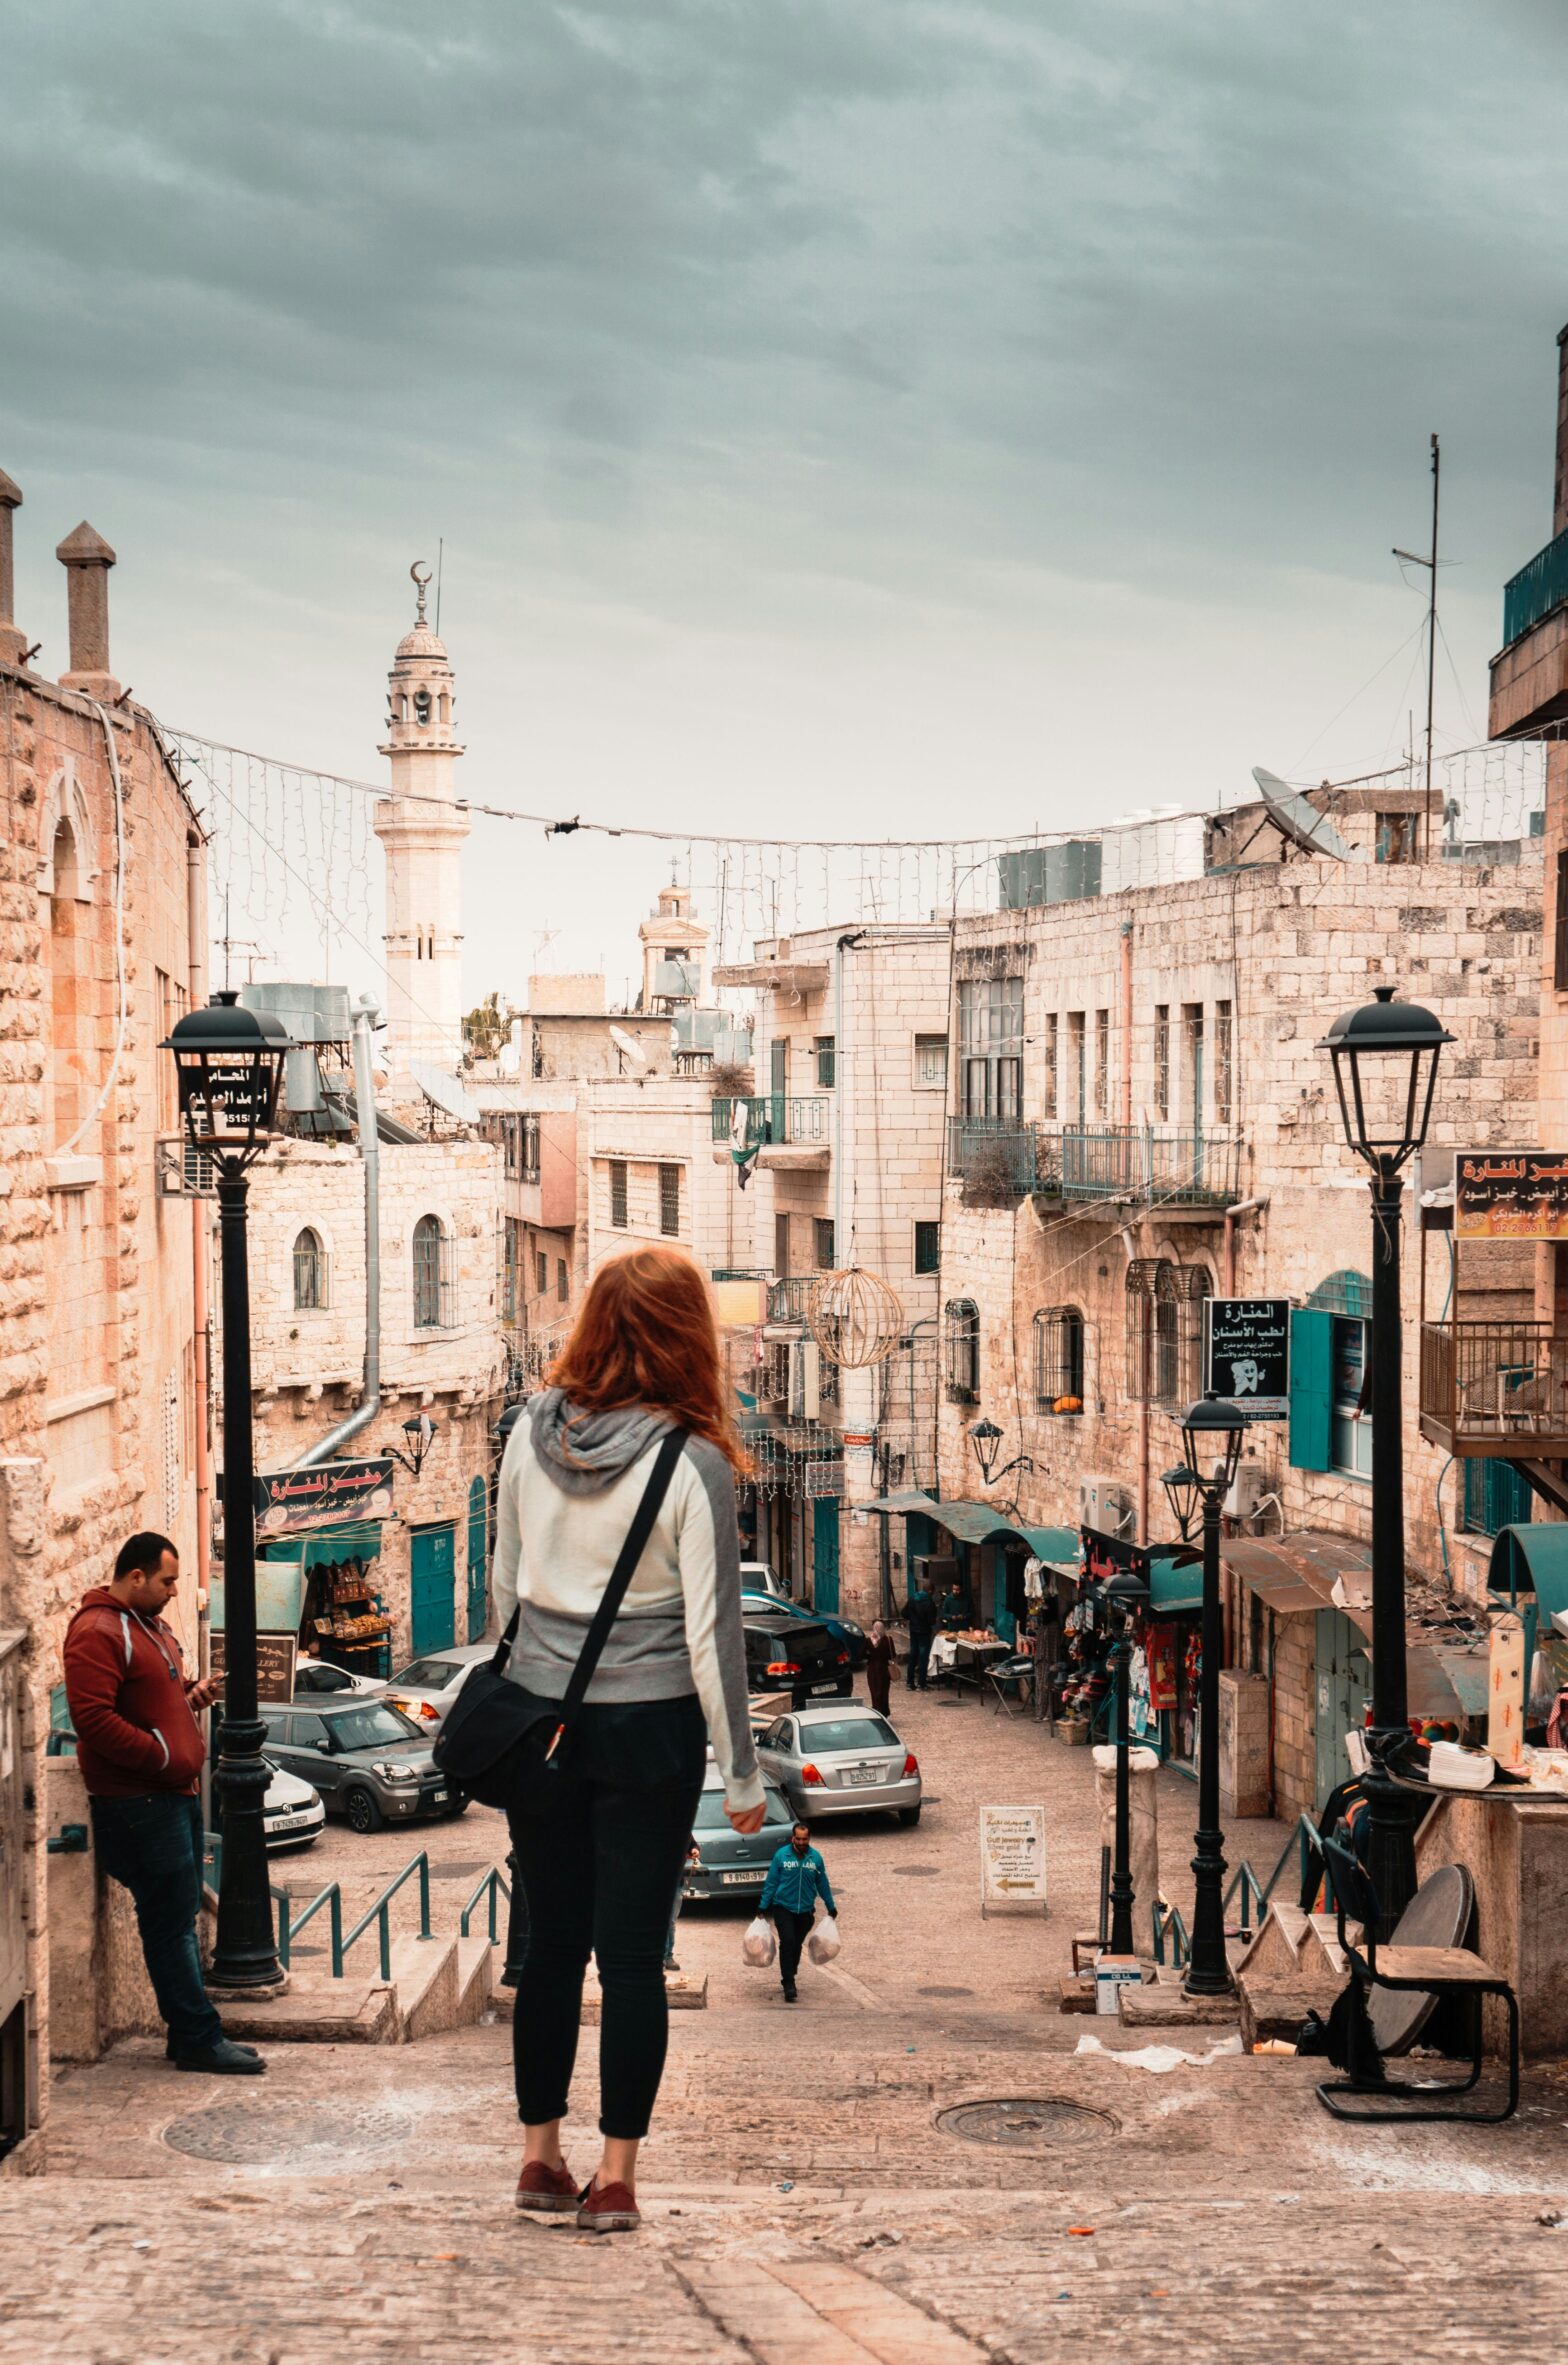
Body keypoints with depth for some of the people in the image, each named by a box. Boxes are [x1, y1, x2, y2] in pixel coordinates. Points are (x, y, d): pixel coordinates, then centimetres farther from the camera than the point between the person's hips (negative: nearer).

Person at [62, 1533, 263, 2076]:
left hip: (177, 1794, 10)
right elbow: (93, 1719, -23)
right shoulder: (97, 1633, -15)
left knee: (181, 1921, 13)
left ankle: (190, 2033, 19)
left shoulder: (150, 1626, 17)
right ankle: (199, 2039, -2)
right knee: (170, 1923, -6)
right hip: (138, 1802, -10)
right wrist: (163, 1755, -19)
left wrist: (190, 1694, 9)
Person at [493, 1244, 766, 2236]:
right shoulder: (692, 1464, -13)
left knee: (552, 1942, 14)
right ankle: (615, 2178, 8)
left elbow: (505, 1586, 9)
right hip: (649, 1727, -4)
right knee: (633, 1953, 4)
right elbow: (710, 1629, -10)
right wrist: (742, 1773, -2)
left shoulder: (533, 1433, -1)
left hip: (540, 1718, 4)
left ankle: (541, 2156, 22)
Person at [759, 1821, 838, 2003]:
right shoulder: (781, 1855, -8)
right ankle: (788, 1984, -14)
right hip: (783, 1907, -3)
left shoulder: (815, 1857, -1)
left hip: (805, 1910, 3)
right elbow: (771, 1883, -2)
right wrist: (763, 1907, -2)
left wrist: (831, 1907, 14)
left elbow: (823, 1884, 9)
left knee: (797, 1945, 10)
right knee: (787, 1942, -15)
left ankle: (789, 1979, 25)